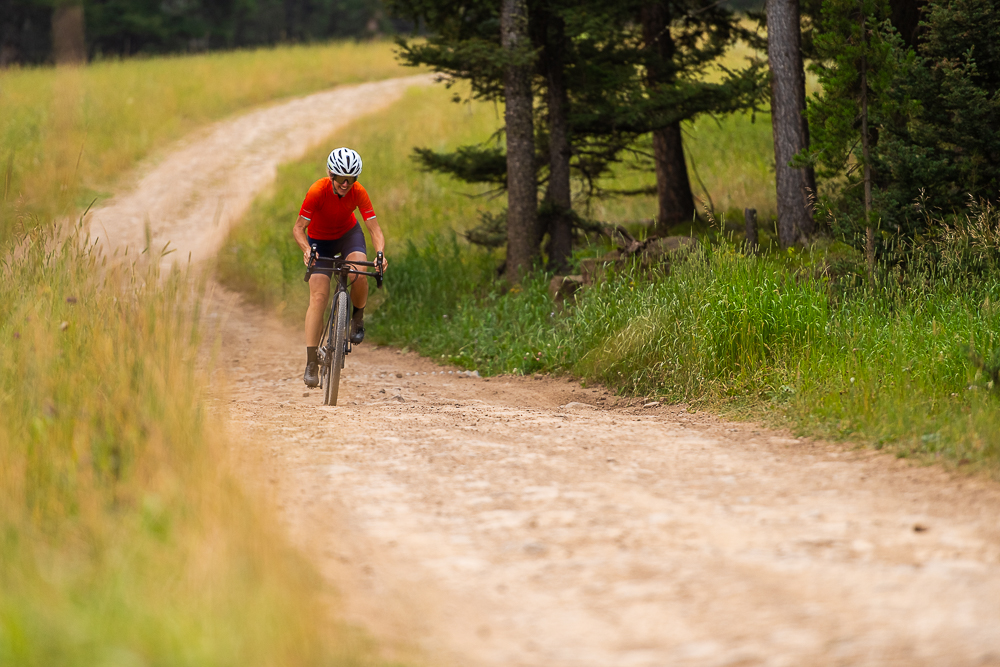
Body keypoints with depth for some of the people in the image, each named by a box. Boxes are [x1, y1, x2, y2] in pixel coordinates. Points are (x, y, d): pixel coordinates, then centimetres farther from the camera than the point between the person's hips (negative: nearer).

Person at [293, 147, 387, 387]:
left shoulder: (358, 192, -24)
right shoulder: (317, 191, -30)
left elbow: (374, 227, -25)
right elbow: (298, 228, -28)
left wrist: (380, 253, -44)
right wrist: (306, 250, -48)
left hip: (348, 234, 2)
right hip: (319, 240, -2)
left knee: (358, 275, -30)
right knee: (318, 297, -16)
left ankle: (358, 317, 2)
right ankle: (311, 363, -13)